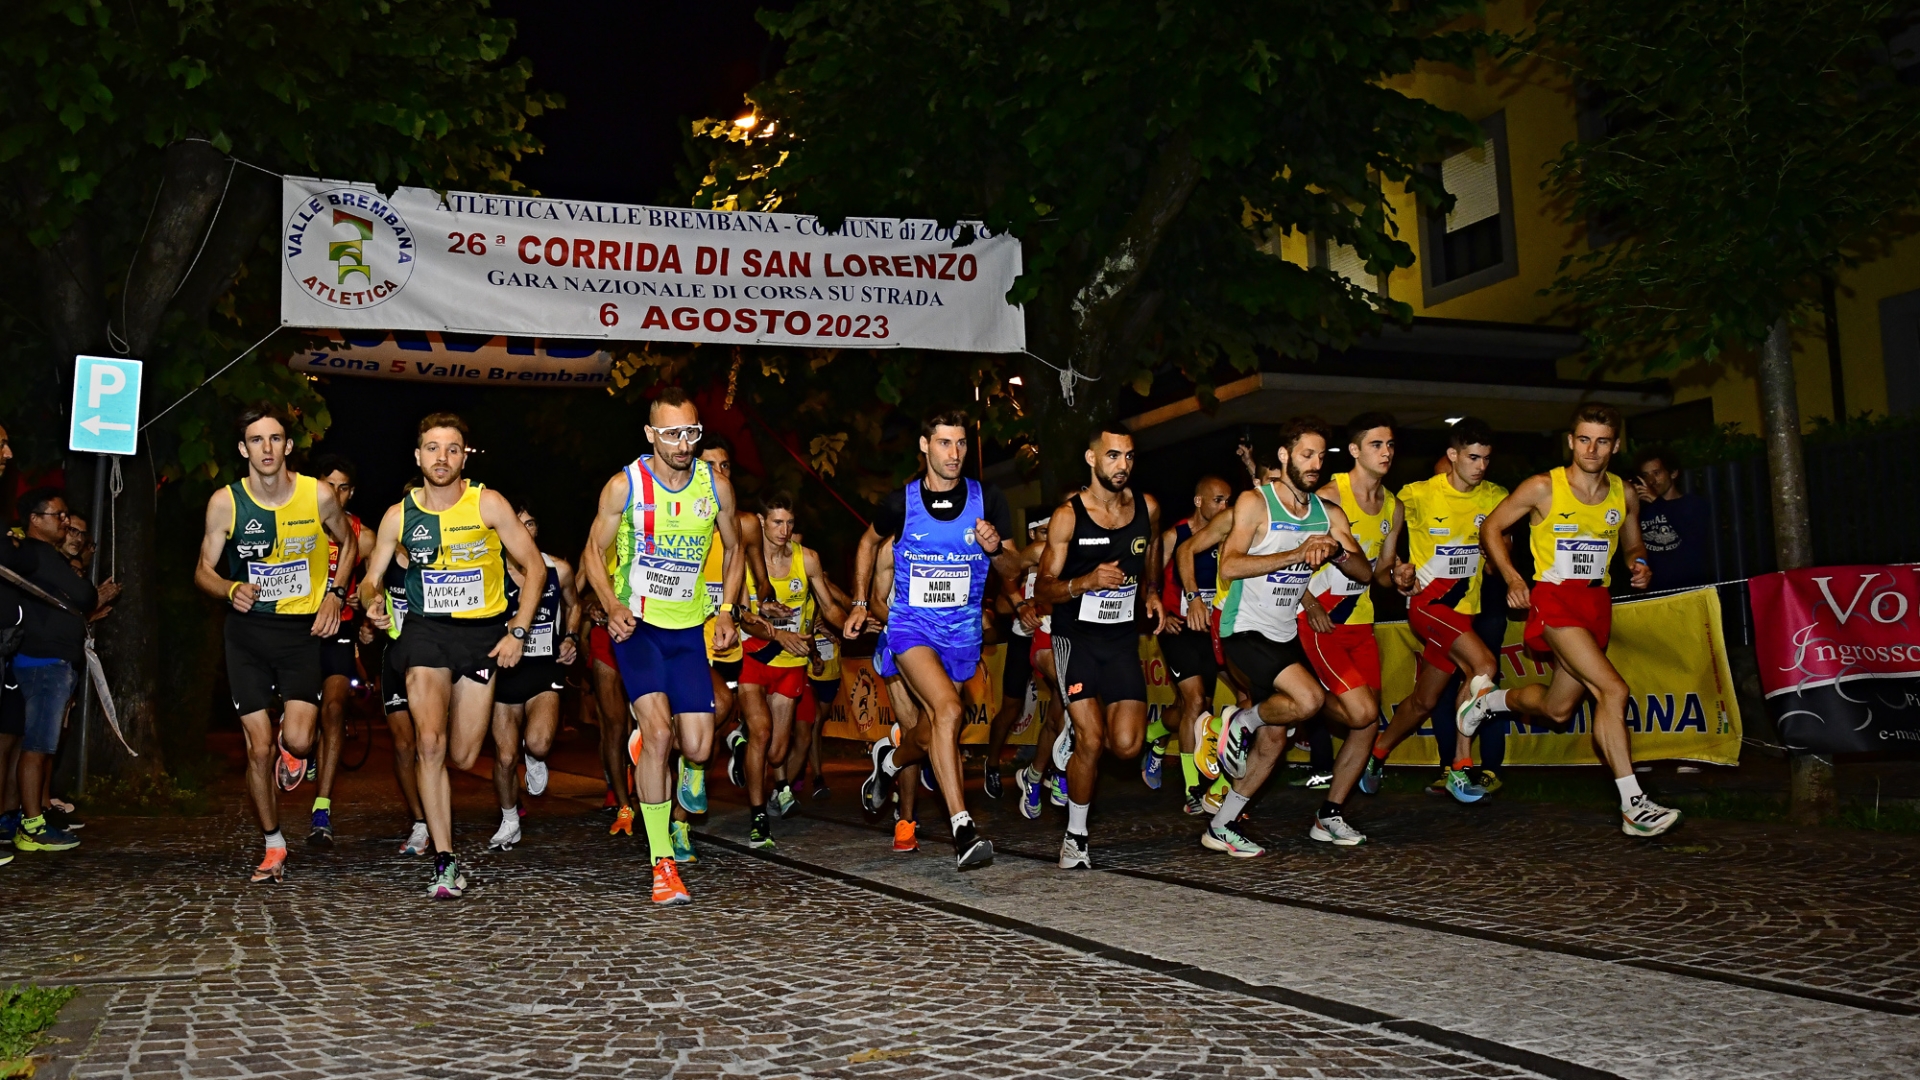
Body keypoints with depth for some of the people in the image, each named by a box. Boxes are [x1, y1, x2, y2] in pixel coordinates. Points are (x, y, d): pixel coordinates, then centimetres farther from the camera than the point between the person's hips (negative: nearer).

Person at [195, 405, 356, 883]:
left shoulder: (318, 495, -7)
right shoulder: (224, 502, -7)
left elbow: (348, 542, 12)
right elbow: (204, 570, 2)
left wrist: (335, 594, -1)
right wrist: (231, 589, -20)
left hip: (304, 628, 0)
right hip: (248, 631, 1)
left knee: (297, 741, -16)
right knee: (258, 748, 1)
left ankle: (289, 744, 24)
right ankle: (273, 846, 19)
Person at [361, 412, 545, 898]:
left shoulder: (488, 504, -6)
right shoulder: (399, 516, 0)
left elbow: (534, 567, -1)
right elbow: (372, 578, 9)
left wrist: (518, 631, -8)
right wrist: (374, 599, -16)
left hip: (483, 631, 0)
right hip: (426, 630, 1)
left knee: (464, 757, 1)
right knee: (429, 742, -18)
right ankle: (445, 861, -10)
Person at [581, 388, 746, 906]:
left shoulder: (716, 486, -2)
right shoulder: (624, 486, -9)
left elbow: (734, 550, 12)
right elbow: (595, 551, 2)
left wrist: (727, 610, -1)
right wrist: (612, 607, -15)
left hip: (689, 627, 3)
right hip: (637, 623, -3)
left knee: (697, 747, -4)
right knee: (657, 730, -19)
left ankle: (684, 769, 37)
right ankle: (662, 862, -9)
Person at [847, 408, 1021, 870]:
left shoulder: (987, 499, -4)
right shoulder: (901, 502, -7)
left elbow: (1012, 571, 1)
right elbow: (869, 542, 14)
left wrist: (996, 548, -20)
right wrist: (859, 603, 12)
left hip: (962, 632, 3)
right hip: (911, 625, -3)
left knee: (931, 734, 14)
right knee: (948, 709, -27)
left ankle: (889, 760, 50)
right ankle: (963, 828, -26)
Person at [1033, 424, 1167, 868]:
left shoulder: (1147, 508, 2)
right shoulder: (1068, 516, -9)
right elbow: (1043, 588, -8)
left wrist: (1153, 594, 6)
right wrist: (1087, 582, -25)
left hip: (1123, 638, 4)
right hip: (1076, 636, -3)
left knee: (1127, 745, -9)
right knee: (1091, 741, -14)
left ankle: (1076, 725, 27)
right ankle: (1075, 837, 6)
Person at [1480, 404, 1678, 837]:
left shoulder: (1624, 496, 6)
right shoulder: (1542, 488, -8)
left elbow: (1633, 545, 21)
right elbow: (1492, 527, 0)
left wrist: (1640, 566, -3)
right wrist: (1511, 577, -13)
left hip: (1597, 604, 6)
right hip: (1554, 599, -6)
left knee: (1557, 709, 14)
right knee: (1614, 690, -22)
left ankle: (1489, 700, 45)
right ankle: (1633, 805, -18)